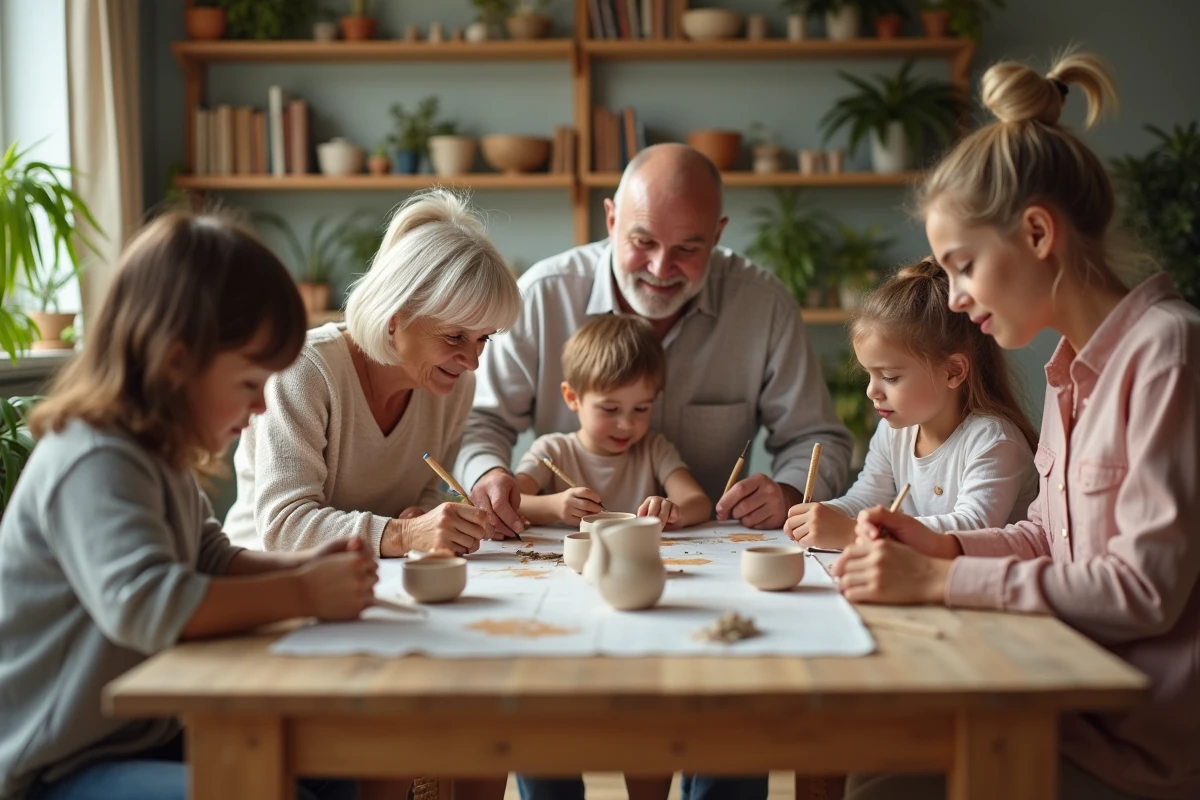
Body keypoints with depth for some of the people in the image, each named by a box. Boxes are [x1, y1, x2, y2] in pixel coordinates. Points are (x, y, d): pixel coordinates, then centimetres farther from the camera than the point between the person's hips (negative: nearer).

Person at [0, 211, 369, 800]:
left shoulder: (157, 457, 9)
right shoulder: (94, 465, -24)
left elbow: (211, 561, 20)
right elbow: (146, 605, -39)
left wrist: (306, 565, 1)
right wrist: (304, 594, -29)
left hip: (143, 735, 10)